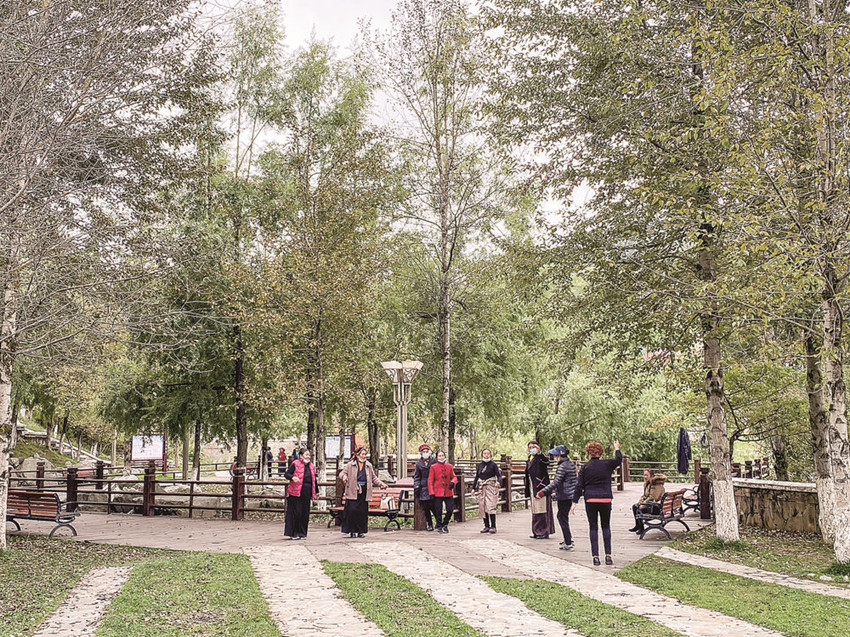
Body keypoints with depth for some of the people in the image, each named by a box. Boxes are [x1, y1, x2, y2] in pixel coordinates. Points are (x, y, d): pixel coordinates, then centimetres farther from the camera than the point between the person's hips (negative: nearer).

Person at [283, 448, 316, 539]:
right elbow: (286, 474, -7)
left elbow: (314, 480, 25)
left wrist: (316, 491, 31)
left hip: (307, 494, 5)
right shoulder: (295, 464, -3)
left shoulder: (312, 466, 15)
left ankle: (302, 533, 13)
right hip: (296, 493, -5)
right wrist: (293, 477, -28)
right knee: (296, 512, -6)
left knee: (305, 514, 5)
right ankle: (294, 533, 3)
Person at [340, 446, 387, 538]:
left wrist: (381, 484, 5)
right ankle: (352, 531, 1)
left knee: (363, 512, 1)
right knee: (352, 511, -9)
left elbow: (374, 478, 18)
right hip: (353, 492, -3)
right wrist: (344, 476, -17)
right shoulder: (350, 465, 4)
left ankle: (361, 531, 11)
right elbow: (342, 473, 6)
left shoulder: (369, 466, 13)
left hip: (364, 493, 3)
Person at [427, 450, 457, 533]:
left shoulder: (449, 466, 7)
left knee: (450, 509, -1)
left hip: (448, 492, 2)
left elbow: (454, 477, 12)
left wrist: (453, 482, -11)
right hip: (438, 493, -2)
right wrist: (431, 493, -8)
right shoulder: (433, 467, -1)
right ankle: (439, 527, 16)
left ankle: (445, 524, 21)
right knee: (439, 511, 1)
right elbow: (430, 481, -1)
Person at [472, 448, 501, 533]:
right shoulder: (479, 465, 12)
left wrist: (498, 481, -24)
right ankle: (486, 526, 10)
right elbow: (476, 477, 18)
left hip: (491, 486, -5)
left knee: (490, 506, -14)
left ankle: (493, 526, -11)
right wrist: (473, 488, 14)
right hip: (481, 487, 5)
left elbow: (499, 475, -3)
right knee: (482, 507, 2)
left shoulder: (493, 464, 1)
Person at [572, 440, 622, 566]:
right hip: (605, 500, 0)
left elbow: (579, 486, -2)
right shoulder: (607, 465, 0)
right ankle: (608, 555, 8)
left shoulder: (585, 467, -1)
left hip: (590, 500, 0)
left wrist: (574, 502, 2)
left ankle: (595, 557, 2)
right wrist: (617, 448, 39)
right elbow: (618, 460, 21)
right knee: (606, 526, 12)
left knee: (593, 528, 6)